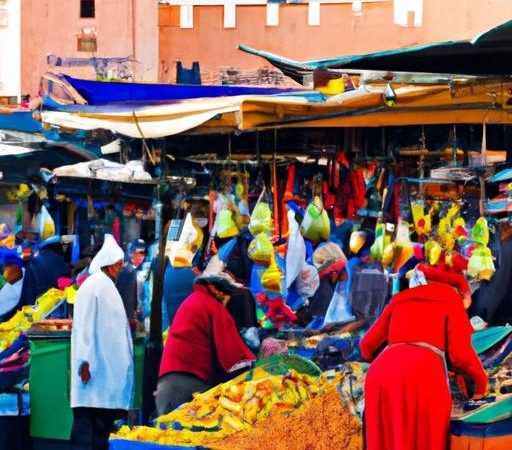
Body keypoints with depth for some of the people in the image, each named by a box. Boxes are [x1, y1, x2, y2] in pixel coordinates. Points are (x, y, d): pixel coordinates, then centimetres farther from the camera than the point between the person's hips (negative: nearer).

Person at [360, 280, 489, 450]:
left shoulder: (400, 300, 33)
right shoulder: (452, 301, 21)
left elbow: (368, 345, 31)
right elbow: (461, 353, 9)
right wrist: (481, 378, 27)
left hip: (382, 375, 4)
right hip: (423, 377, -4)